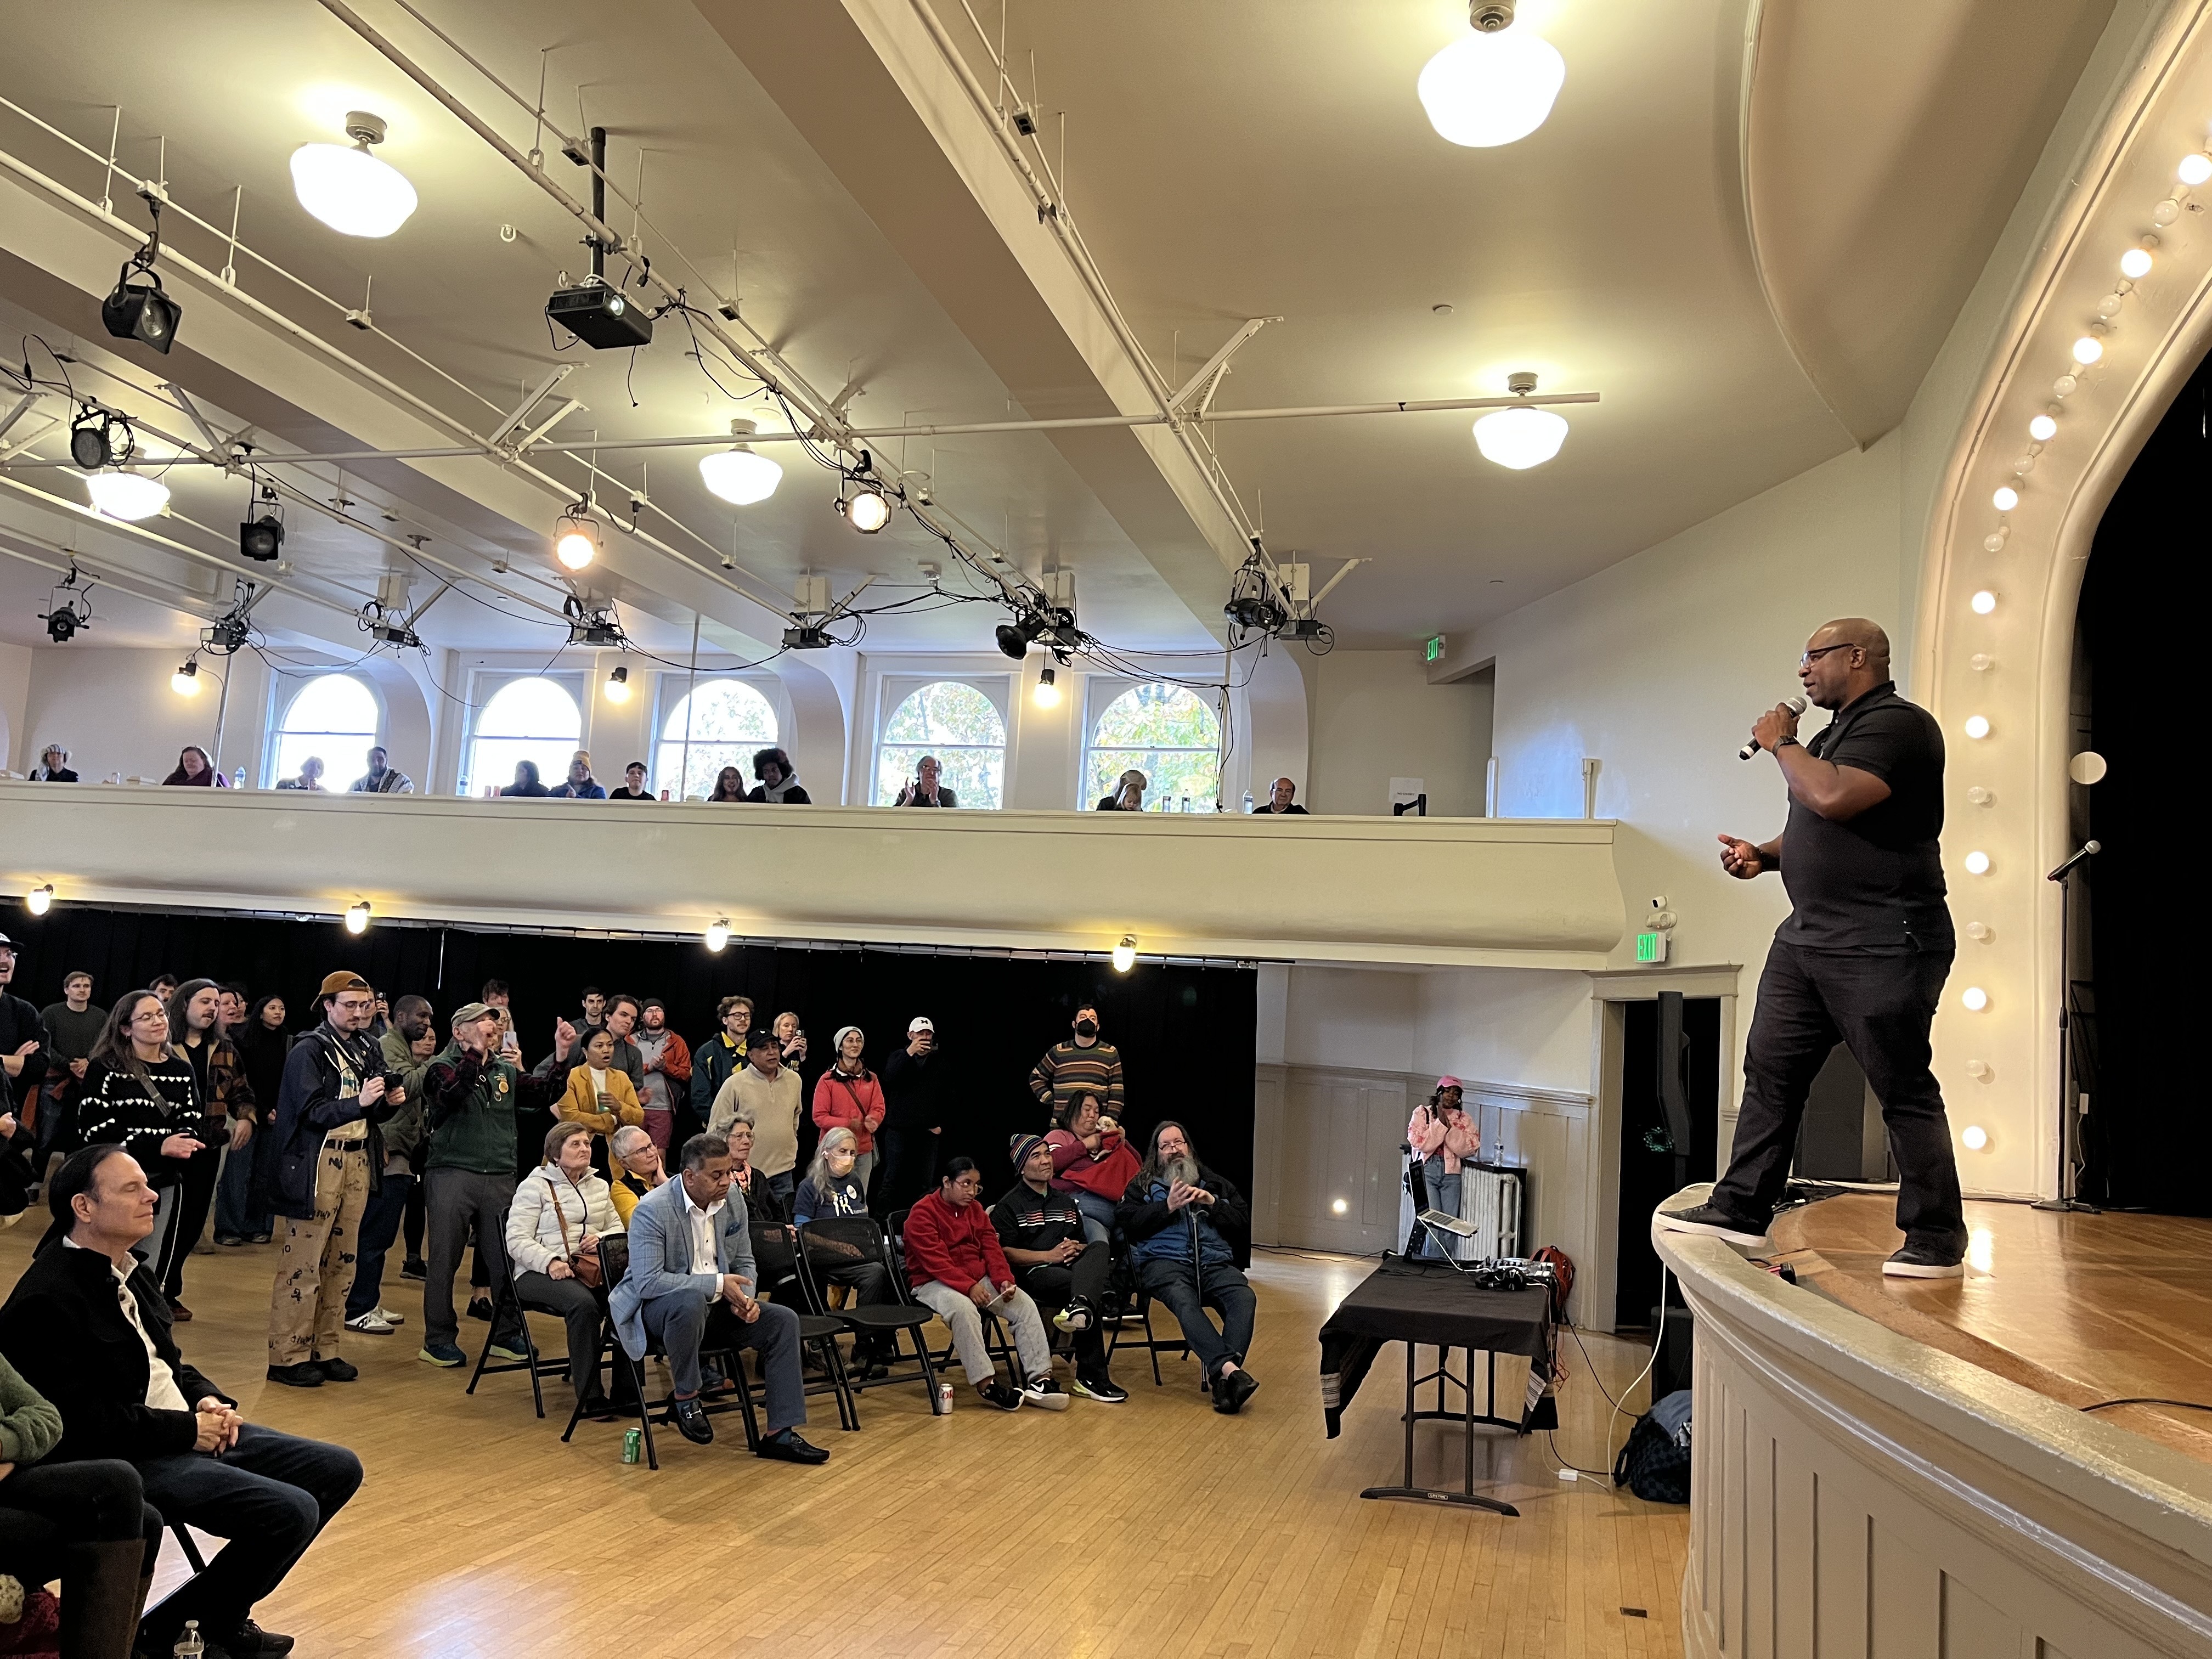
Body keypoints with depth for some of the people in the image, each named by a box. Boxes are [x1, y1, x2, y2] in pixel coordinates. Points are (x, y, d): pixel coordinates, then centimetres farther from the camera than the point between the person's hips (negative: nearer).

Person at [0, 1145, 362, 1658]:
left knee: (338, 1469, 4)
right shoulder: (47, 1299, -18)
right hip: (124, 1461, -10)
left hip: (191, 1431, 10)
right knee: (292, 1512, -24)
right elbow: (80, 1420, -22)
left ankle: (223, 1616, 13)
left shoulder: (129, 1272, 11)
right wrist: (186, 1430, -17)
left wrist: (208, 1401, 1)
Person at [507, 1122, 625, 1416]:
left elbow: (618, 1229, 21)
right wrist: (550, 1262, -22)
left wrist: (602, 1238, -3)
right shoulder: (535, 1186, 3)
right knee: (584, 1303, -38)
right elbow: (517, 1241, -6)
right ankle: (590, 1395, -27)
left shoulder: (599, 1185, 21)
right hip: (540, 1273, -5)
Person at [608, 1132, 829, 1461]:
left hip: (714, 1305, 7)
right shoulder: (652, 1210, -21)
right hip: (653, 1308, -7)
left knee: (783, 1321, -10)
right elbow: (647, 1281, -28)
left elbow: (744, 1263, 11)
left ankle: (780, 1434, -6)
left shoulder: (733, 1202, 0)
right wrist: (718, 1283, -29)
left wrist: (745, 1298, -12)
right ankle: (686, 1398, -16)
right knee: (690, 1301, -40)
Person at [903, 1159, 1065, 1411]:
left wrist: (1004, 1280, -12)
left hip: (979, 1278, 7)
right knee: (964, 1308, -39)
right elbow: (936, 1261, -19)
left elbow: (992, 1248, 7)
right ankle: (986, 1384, -38)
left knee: (1025, 1304, -16)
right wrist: (968, 1287, -29)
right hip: (934, 1283, -6)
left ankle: (1040, 1378, -21)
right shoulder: (922, 1213, -9)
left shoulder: (976, 1210, 14)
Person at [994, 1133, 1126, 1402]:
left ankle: (1079, 1308, -55)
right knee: (1095, 1293, -33)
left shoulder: (1066, 1203, 29)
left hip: (1071, 1268, 6)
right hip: (1033, 1274, -6)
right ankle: (1091, 1377, -31)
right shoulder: (1008, 1206, 6)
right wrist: (1050, 1255, -15)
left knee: (1101, 1247, -30)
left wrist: (1076, 1249, 5)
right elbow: (1004, 1253, -6)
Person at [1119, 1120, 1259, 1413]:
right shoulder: (1142, 1185, 22)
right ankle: (1229, 1368, -50)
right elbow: (1130, 1224, 4)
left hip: (1215, 1263, 2)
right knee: (1184, 1301, -38)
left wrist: (1212, 1204, 2)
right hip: (1165, 1261, -2)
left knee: (1244, 1297, -32)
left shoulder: (1217, 1185, 27)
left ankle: (1221, 1377, -45)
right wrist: (1169, 1206, -5)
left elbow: (1245, 1225, 16)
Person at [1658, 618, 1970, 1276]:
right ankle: (1741, 1210, 13)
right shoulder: (1835, 733, 19)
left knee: (1904, 1091, -2)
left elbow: (1833, 799, -27)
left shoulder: (1898, 724, -12)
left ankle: (1936, 1241, 8)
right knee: (1769, 1071, 8)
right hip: (1808, 937, 10)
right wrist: (1765, 855, 9)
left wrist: (1781, 744, -11)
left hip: (1882, 946, -10)